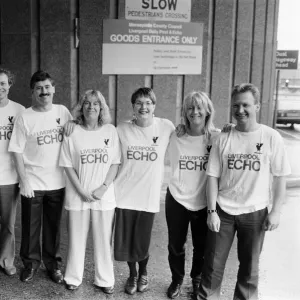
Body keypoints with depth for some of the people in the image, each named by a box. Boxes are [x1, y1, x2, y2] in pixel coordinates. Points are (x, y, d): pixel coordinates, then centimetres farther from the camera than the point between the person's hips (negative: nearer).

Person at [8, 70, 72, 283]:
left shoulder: (63, 112, 1)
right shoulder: (24, 118, -7)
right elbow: (17, 151, -6)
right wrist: (24, 181, -11)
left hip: (57, 182, 2)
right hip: (32, 184, -2)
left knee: (53, 226, 13)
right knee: (31, 226, 10)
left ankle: (53, 263, 29)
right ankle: (31, 262, 30)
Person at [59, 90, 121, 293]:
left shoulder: (111, 131, 0)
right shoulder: (73, 132, -3)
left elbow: (116, 163, -1)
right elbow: (68, 165, -3)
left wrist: (103, 187, -11)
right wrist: (81, 190, -11)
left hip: (104, 196, 0)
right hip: (78, 195, 0)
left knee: (104, 239, 8)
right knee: (77, 238, 10)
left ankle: (105, 280, 23)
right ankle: (74, 278, 26)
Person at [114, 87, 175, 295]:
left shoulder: (166, 127, -4)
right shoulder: (122, 129, -2)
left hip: (149, 196, -1)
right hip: (125, 194, 1)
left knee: (142, 242, 9)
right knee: (125, 242, 9)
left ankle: (143, 272, 40)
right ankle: (132, 275, 37)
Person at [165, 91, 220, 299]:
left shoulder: (217, 137, -9)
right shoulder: (176, 137, -6)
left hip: (204, 202, -1)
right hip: (177, 200, 1)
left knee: (202, 246, 16)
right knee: (176, 246, 15)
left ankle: (197, 280, 42)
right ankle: (177, 280, 40)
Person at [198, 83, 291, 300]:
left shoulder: (272, 137, -6)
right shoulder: (223, 138, -3)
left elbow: (279, 177, -2)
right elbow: (213, 177, -1)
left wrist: (276, 211, -6)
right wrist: (212, 211, -6)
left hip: (255, 212, 0)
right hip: (223, 211, 1)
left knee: (249, 266, 13)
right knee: (213, 264, 8)